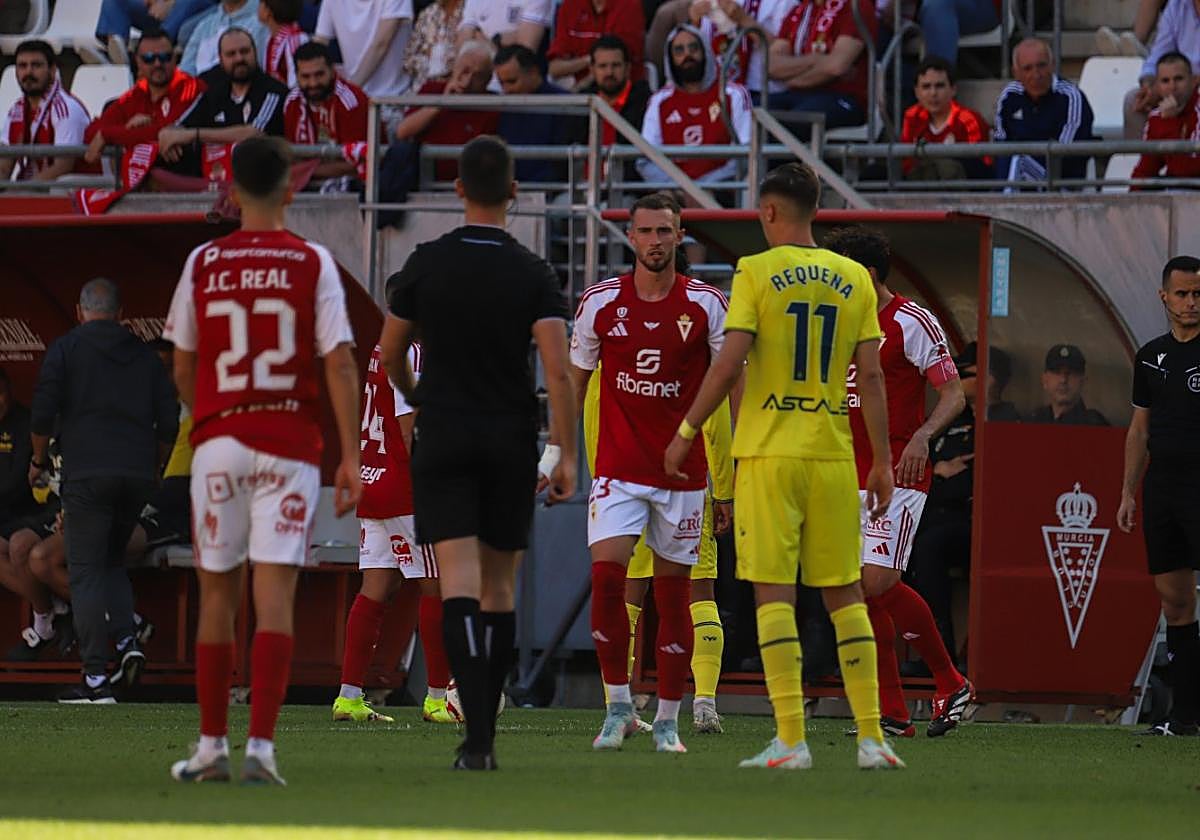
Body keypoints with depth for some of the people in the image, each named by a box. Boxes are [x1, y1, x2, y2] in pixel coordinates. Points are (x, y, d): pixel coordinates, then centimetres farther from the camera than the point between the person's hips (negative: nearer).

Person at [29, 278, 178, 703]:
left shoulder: (66, 349, 2)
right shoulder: (145, 356, 13)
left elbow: (42, 413, -4)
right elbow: (169, 421, 11)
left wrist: (39, 461, 11)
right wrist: (155, 469, 24)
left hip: (88, 474, -4)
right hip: (138, 474, 4)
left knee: (86, 572, -2)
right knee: (112, 561, 21)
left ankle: (95, 678, -8)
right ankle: (127, 641, -1)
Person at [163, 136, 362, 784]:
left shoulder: (203, 263, 3)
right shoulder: (313, 263, -2)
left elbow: (182, 370, 10)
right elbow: (340, 366, -7)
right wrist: (351, 457, -4)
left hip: (217, 440, 2)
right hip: (290, 445, -2)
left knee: (217, 593, 10)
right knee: (275, 594, -5)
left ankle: (211, 747, 14)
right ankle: (260, 746, -13)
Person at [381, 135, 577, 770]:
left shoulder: (425, 265, -1)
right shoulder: (533, 275, -3)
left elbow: (390, 354, 9)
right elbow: (557, 368, -12)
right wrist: (567, 457, -9)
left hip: (444, 436, -1)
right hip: (512, 442, 1)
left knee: (460, 582, -9)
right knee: (499, 587, 12)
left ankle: (476, 734, -26)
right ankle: (485, 734, 15)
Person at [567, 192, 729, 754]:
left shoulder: (707, 306, -2)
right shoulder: (600, 303, 2)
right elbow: (575, 382, 12)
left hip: (683, 473, 0)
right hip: (618, 469, 0)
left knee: (673, 593, 3)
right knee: (606, 576, -15)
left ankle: (668, 719, 12)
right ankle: (618, 706, -4)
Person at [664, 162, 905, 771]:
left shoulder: (756, 274, -4)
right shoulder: (854, 279, 7)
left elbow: (730, 364, -10)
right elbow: (870, 377, 6)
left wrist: (686, 432, 1)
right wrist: (882, 461, 11)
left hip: (769, 451, -4)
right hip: (833, 455, 4)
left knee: (774, 592, -3)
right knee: (844, 593, 9)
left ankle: (791, 742, -8)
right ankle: (872, 737, 6)